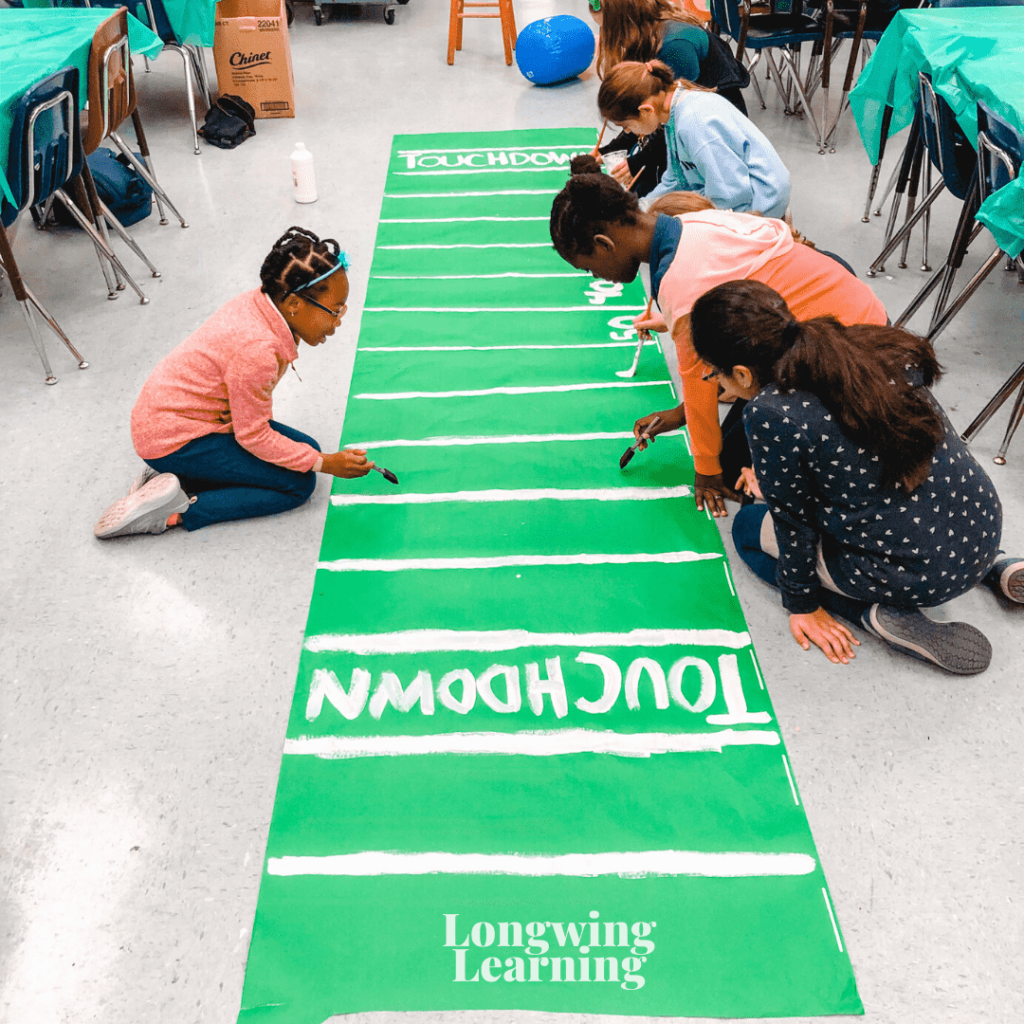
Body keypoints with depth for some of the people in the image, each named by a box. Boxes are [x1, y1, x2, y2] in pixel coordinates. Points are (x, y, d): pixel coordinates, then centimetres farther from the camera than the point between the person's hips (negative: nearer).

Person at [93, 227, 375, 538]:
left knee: (306, 448, 8)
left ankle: (175, 478, 6)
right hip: (174, 437, -9)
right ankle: (176, 510, -10)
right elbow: (253, 437, -21)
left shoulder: (262, 301, -7)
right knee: (299, 483, -10)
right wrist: (325, 464, -16)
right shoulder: (256, 349, -33)